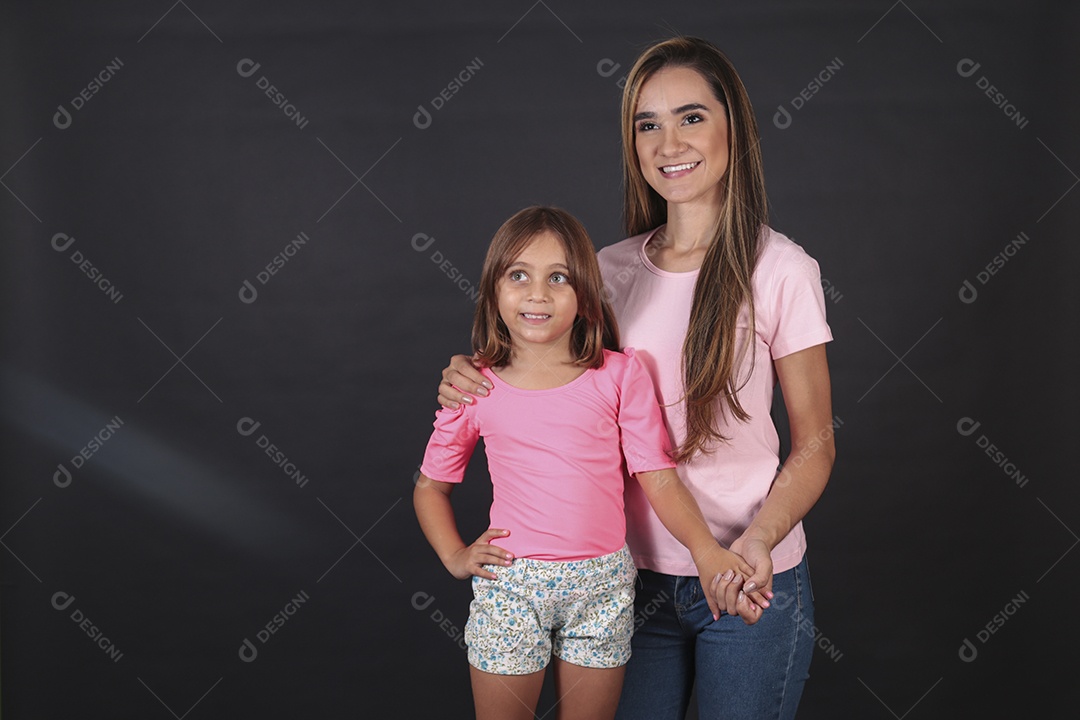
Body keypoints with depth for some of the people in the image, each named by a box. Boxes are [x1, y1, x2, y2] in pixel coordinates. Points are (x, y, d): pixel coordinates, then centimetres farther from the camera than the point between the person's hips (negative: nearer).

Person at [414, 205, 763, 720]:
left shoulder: (620, 375, -3)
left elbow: (659, 479, -5)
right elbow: (430, 486, 11)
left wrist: (704, 548, -20)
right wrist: (455, 556, -2)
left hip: (603, 586, 0)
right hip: (509, 587, 0)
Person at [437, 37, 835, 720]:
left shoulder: (780, 269, -10)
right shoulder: (613, 268, 2)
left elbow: (814, 448, -5)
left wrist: (756, 541, -22)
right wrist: (478, 384, -5)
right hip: (634, 574, 4)